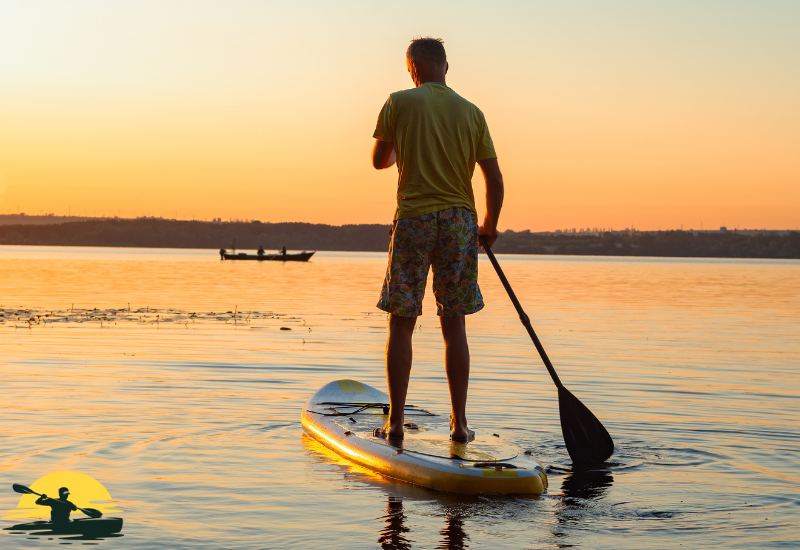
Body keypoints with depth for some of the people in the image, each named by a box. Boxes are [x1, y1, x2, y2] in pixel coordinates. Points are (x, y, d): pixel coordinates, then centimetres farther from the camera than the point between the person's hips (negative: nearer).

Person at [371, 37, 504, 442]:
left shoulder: (399, 103, -1)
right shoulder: (472, 113, 7)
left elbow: (378, 161, 11)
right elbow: (494, 179, 6)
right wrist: (490, 225, 20)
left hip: (413, 219, -2)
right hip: (459, 221, 2)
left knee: (402, 324, 4)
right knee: (454, 325, 8)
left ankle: (395, 422, 5)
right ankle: (459, 423, 9)